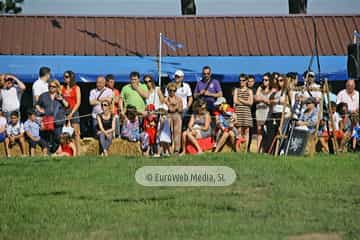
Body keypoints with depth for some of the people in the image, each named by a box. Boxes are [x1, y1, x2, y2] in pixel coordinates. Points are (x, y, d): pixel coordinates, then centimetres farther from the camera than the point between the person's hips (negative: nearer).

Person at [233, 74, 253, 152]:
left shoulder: (249, 91, 10)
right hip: (238, 111, 0)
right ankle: (238, 150, -8)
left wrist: (240, 100, -3)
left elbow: (250, 102, -1)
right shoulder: (236, 90, 13)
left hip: (247, 112, 0)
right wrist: (245, 102, -2)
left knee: (246, 131, -3)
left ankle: (246, 150, -4)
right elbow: (235, 101, 2)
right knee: (239, 131, -6)